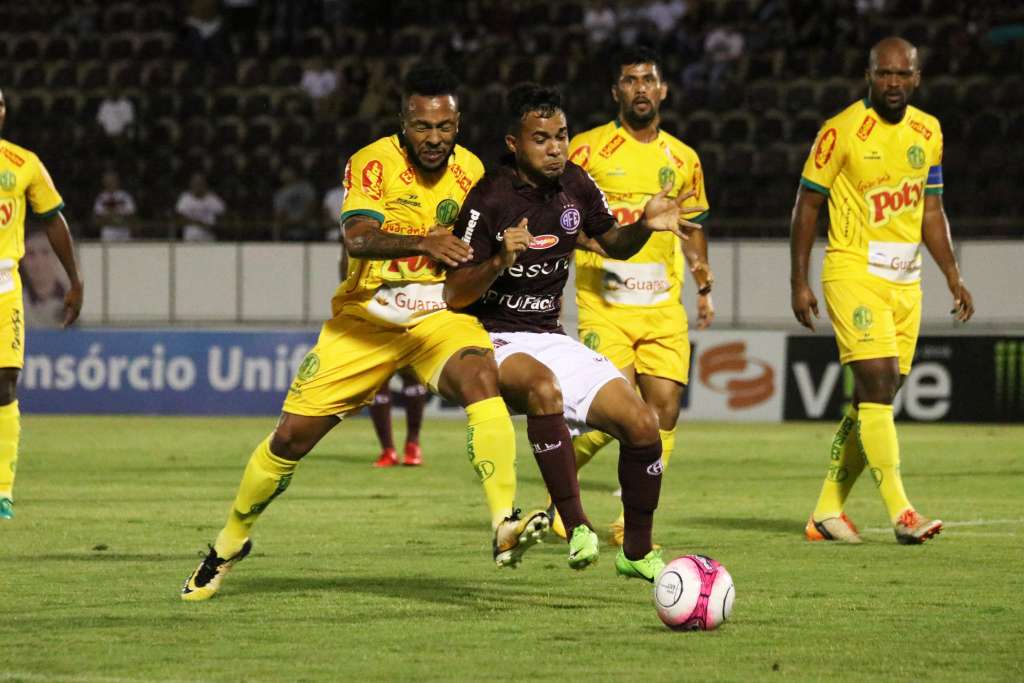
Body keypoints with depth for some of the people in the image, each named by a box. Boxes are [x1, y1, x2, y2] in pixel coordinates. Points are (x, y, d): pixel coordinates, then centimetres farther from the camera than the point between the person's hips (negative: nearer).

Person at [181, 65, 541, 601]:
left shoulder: (469, 170, 0)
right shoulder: (373, 163, -14)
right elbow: (358, 237, -32)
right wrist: (423, 243, -48)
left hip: (440, 316, 2)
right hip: (365, 318, -2)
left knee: (481, 376, -32)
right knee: (292, 436, -1)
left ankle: (504, 527, -40)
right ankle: (229, 545, 25)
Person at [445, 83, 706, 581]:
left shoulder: (575, 185, 2)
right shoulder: (489, 199, -16)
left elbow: (614, 245, 20)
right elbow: (455, 295, -15)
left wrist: (644, 226, -1)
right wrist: (500, 261, -33)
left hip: (550, 339, 6)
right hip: (493, 342, -6)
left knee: (642, 423, -10)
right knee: (542, 385, -40)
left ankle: (637, 551, 9)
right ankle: (576, 527, -36)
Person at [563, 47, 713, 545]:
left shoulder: (682, 159, 13)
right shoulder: (589, 148, -1)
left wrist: (704, 286, 19)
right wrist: (590, 237, -20)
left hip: (664, 305, 5)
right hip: (605, 302, -5)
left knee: (664, 407, -5)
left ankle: (632, 523, 6)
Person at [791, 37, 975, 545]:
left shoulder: (928, 133, 10)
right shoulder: (841, 131, -8)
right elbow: (807, 205, -3)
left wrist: (952, 276, 11)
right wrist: (799, 283, -6)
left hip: (905, 281, 6)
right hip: (854, 273, -6)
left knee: (873, 400, 6)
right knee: (878, 384, -18)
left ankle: (827, 512, 14)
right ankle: (901, 512, -20)